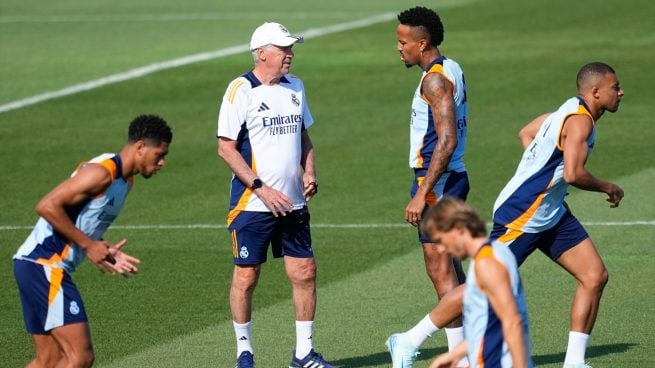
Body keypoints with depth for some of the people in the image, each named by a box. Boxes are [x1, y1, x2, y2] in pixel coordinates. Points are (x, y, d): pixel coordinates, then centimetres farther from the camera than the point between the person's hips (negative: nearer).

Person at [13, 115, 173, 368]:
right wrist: (89, 245, -18)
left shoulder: (125, 180, 16)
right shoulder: (101, 173, -16)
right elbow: (47, 206, -22)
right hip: (43, 264, -10)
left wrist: (107, 252, 6)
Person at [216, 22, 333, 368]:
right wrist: (261, 188, -16)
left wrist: (309, 171, 3)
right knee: (246, 276, 1)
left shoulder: (295, 86, 10)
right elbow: (226, 148, -11)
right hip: (252, 205, -6)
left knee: (304, 273, 3)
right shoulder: (241, 90, -10)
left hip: (293, 203, 6)